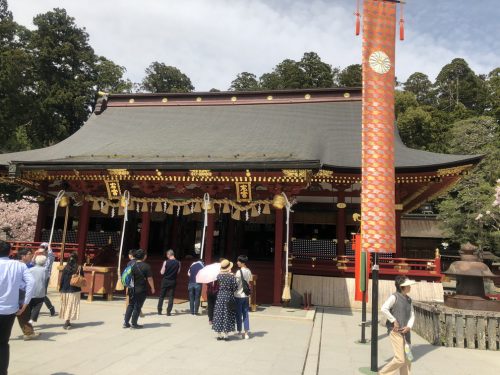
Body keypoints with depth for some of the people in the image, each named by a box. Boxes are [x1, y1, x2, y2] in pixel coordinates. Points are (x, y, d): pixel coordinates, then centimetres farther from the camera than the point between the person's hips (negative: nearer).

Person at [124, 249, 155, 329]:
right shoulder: (146, 266, -14)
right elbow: (149, 278, -14)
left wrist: (128, 287, 22)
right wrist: (152, 288, -2)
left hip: (132, 289, 5)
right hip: (141, 290, -5)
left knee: (130, 305, 17)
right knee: (137, 306, 5)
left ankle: (126, 323, 19)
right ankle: (134, 324, 11)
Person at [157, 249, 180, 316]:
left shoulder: (166, 262, -12)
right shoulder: (178, 263, -5)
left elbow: (162, 272, -7)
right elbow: (178, 272, 3)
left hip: (165, 281, -1)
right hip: (173, 281, 1)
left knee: (161, 296, 12)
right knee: (171, 297, 7)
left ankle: (159, 311, 16)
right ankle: (168, 312, 4)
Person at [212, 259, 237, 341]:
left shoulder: (219, 275, -5)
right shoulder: (232, 276, -12)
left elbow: (216, 285, 2)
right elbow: (235, 287, -10)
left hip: (220, 296, 2)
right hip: (229, 297, -2)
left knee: (219, 315, 9)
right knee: (227, 315, 7)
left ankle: (219, 334, 14)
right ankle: (225, 334, 9)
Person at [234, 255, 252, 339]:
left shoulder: (239, 272, -16)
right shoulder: (249, 271, 5)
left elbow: (236, 284, -16)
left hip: (239, 296, -6)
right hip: (246, 295, 6)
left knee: (239, 314, 5)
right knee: (245, 314, 10)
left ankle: (239, 332, 12)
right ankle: (246, 333, 11)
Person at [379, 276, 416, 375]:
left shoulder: (408, 299, 10)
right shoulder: (394, 297, -12)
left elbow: (412, 315, 11)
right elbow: (384, 308, -24)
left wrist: (409, 326, -5)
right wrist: (394, 321, -19)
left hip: (405, 332, 7)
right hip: (396, 332, -7)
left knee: (407, 359, 12)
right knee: (400, 359, -6)